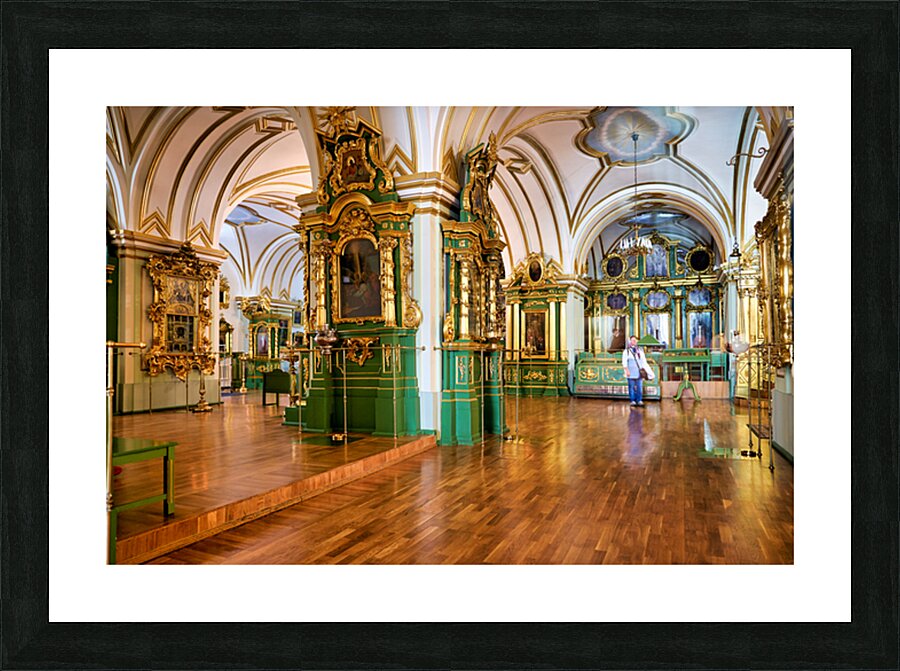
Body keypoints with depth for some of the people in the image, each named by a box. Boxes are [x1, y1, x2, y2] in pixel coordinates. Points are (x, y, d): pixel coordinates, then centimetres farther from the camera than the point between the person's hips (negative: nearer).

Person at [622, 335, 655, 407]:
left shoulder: (640, 351, 13)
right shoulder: (626, 351, 4)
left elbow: (644, 362, 13)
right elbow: (624, 362, -3)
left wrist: (648, 371, 9)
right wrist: (627, 370, -13)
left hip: (639, 373, 3)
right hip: (631, 373, -2)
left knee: (640, 387, -1)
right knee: (631, 387, -1)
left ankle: (639, 400, 6)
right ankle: (632, 400, 6)